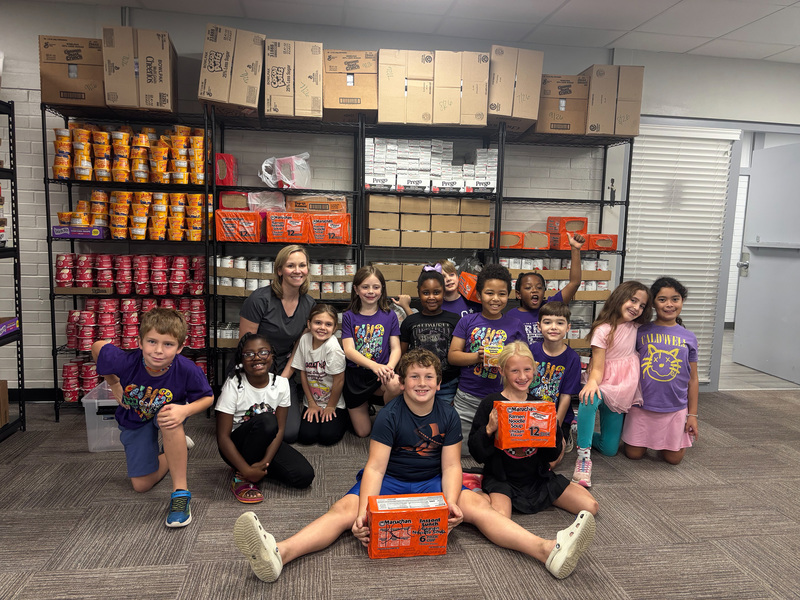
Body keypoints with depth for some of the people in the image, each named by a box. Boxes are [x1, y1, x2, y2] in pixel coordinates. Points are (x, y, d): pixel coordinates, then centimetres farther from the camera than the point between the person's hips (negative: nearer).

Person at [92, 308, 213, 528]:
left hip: (166, 412, -2)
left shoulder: (187, 370, -37)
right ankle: (175, 452, 32)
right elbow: (98, 346, -12)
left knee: (169, 420, -41)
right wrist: (114, 385, -7)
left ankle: (180, 492, -28)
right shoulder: (125, 362, -35)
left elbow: (208, 397, -19)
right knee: (142, 485, 2)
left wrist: (185, 410, -39)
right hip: (135, 421, 2)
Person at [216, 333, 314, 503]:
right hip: (237, 446, -4)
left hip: (267, 443, 4)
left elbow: (280, 429, -9)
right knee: (266, 420, -35)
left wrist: (264, 462, -24)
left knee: (304, 476, -17)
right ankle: (241, 478, -17)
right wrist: (247, 470, -27)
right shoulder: (233, 386, -19)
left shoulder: (281, 384, -9)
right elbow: (223, 437, -19)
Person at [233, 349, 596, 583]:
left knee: (477, 505, -23)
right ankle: (279, 553, -51)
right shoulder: (389, 416, -11)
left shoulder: (447, 416, -2)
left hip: (432, 483, 2)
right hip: (390, 481, -2)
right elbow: (375, 466, -17)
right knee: (344, 510, -28)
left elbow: (450, 466, -6)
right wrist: (364, 511, -33)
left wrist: (451, 502, -27)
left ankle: (549, 550, -40)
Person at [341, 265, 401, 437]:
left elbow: (396, 348, -2)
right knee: (362, 432, 3)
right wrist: (374, 365, -28)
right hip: (356, 376, 1)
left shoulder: (389, 316, 3)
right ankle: (365, 405, 36)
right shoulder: (349, 317, 1)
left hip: (380, 377, 0)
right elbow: (349, 350, -10)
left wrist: (389, 367, -26)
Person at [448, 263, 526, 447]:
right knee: (462, 451, 9)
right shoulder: (467, 322, 3)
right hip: (467, 399, 0)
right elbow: (452, 356, -1)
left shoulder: (515, 325, 4)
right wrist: (478, 357, -16)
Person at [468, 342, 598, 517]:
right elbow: (477, 453, -7)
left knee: (590, 507, -7)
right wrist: (489, 430, -23)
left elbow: (553, 456, 7)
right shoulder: (491, 404, -7)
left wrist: (551, 429, -10)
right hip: (501, 478, -4)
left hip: (538, 476, 5)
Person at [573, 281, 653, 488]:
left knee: (609, 449, 2)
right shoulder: (603, 330, -13)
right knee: (589, 399, -44)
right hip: (604, 385, -5)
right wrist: (592, 383, -39)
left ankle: (583, 433, 32)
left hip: (622, 393, 5)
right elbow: (598, 368, -18)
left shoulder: (636, 328, 4)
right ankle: (583, 455, -35)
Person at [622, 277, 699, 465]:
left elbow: (693, 379, 4)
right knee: (633, 454, 4)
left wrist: (692, 415, 3)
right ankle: (648, 438, 35)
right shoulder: (641, 332, -3)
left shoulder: (688, 338, 1)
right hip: (642, 406, -1)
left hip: (676, 408, 1)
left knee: (673, 458, 7)